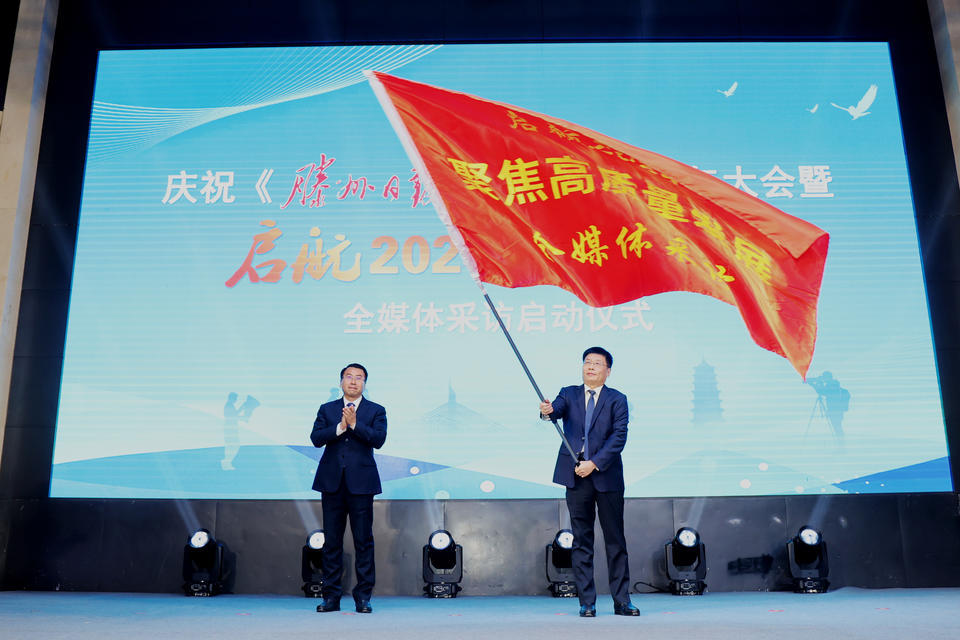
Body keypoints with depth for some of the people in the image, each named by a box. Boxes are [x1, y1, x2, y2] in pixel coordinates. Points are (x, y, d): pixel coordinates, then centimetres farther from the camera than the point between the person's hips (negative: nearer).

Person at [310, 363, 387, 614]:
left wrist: (354, 424, -17)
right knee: (332, 540, 6)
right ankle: (331, 596, 15)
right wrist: (340, 427, -15)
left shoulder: (376, 411, 7)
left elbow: (378, 439, -9)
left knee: (363, 541, 0)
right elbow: (316, 438, -2)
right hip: (332, 482, 2)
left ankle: (363, 597, 9)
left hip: (360, 482, -2)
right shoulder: (327, 409, 12)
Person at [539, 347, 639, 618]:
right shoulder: (569, 394, 10)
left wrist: (594, 463, -16)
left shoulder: (617, 399, 4)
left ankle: (621, 601, 14)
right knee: (581, 540, 5)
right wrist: (547, 411, -36)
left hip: (606, 474, -1)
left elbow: (619, 436, -6)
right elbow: (558, 409, -11)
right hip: (576, 475, 1)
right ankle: (587, 603, 11)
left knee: (615, 540, 5)